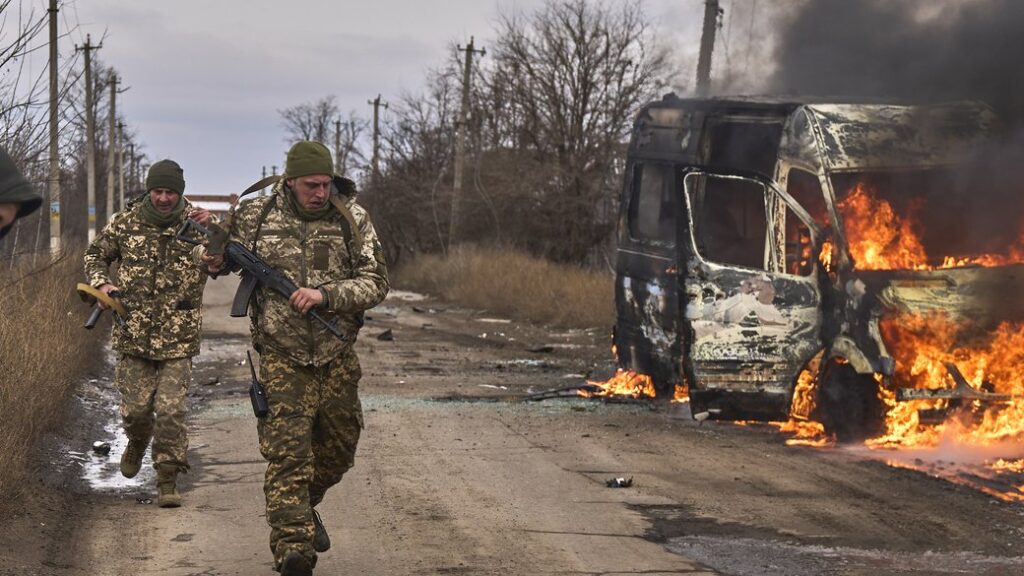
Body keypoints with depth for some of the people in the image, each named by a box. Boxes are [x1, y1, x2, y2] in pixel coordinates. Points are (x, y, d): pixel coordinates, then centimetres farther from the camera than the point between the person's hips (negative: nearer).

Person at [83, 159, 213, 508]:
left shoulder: (195, 224, -3)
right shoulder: (126, 222, 1)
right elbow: (95, 255, 16)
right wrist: (101, 284, -4)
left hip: (178, 339, -1)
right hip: (133, 335, 2)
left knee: (171, 411, -6)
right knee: (135, 408, 5)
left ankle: (167, 481, 6)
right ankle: (137, 444, 40)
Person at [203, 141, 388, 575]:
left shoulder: (353, 219, -3)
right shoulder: (255, 217, -3)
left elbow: (376, 284, -8)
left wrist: (325, 295, -22)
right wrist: (215, 260, -6)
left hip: (337, 359, 3)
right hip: (282, 358, -2)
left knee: (338, 451, 17)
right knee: (287, 456, -12)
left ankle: (305, 506, 45)